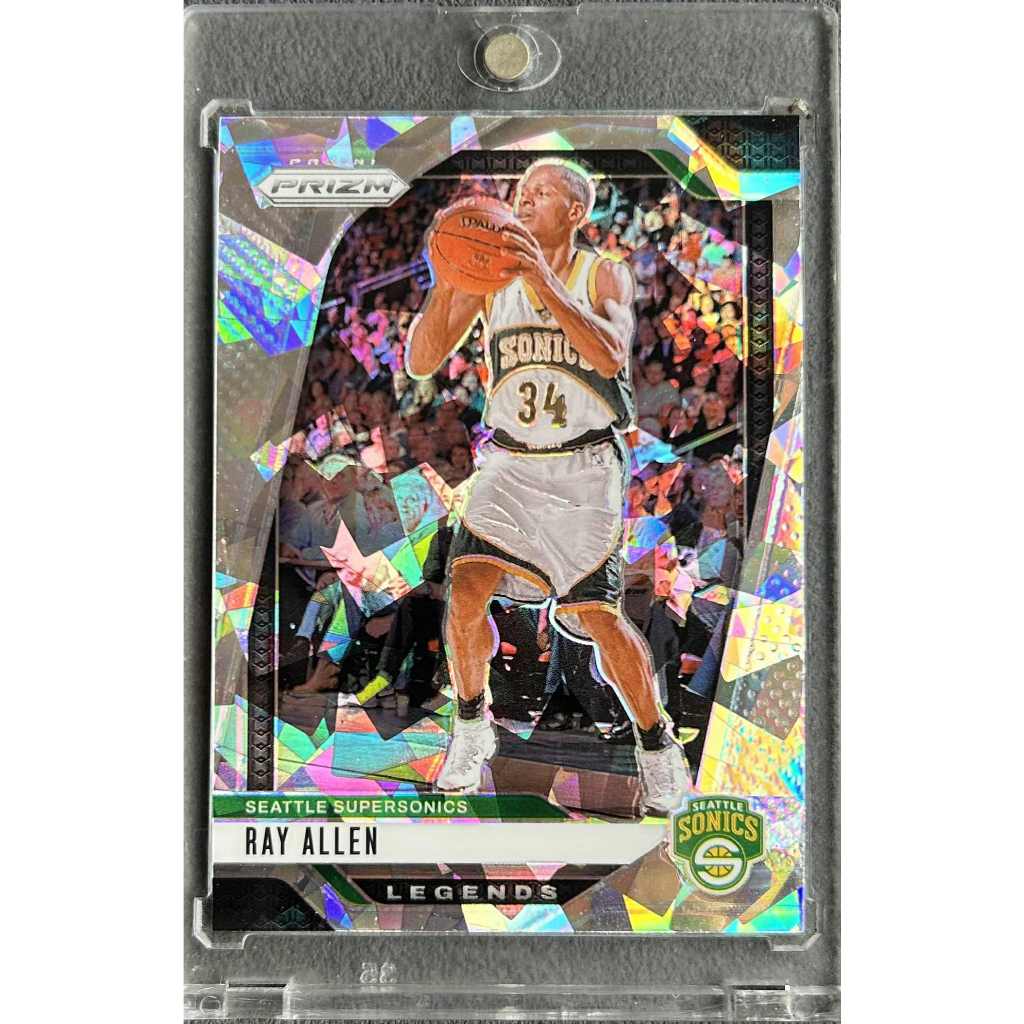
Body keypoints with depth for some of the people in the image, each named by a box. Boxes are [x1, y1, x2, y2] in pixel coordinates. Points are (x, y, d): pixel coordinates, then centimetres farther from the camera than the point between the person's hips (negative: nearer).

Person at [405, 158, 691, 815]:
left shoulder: (605, 275, -3)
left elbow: (610, 357, -23)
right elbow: (421, 363, -4)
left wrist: (545, 280, -29)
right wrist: (447, 282, -18)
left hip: (585, 466, -2)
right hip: (512, 461, 3)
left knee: (599, 616, -4)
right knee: (467, 587, -15)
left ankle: (657, 745, 18)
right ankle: (472, 726, 9)